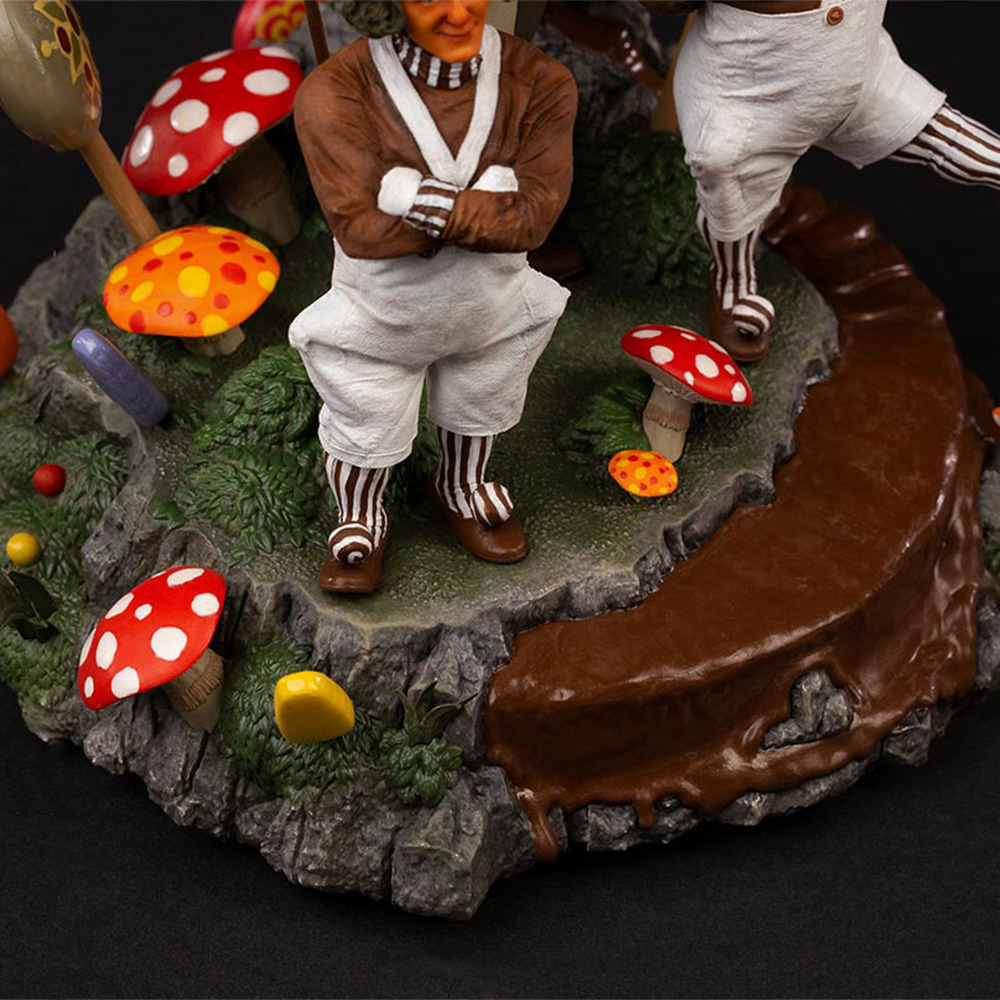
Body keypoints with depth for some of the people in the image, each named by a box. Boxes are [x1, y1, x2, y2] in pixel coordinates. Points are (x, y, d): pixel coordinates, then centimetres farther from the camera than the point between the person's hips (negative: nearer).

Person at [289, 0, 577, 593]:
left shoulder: (539, 83, -23)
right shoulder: (337, 91, -30)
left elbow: (532, 218, -29)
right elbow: (359, 227, -34)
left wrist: (420, 199, -38)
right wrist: (483, 204, -33)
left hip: (492, 313, 3)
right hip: (378, 319, -2)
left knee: (479, 415, 30)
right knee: (367, 435, 21)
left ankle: (462, 489, 63)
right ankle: (361, 521, 53)